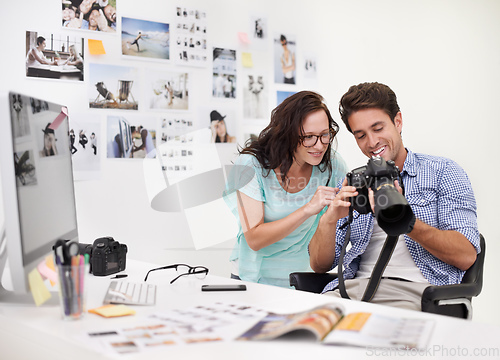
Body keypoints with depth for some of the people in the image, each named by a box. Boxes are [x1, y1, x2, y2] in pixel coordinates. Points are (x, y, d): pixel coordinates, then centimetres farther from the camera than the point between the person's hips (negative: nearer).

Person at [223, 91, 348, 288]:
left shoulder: (333, 164, -6)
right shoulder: (251, 165, -14)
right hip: (255, 278, -2)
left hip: (308, 277, 3)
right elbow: (254, 239, -20)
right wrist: (307, 210, -29)